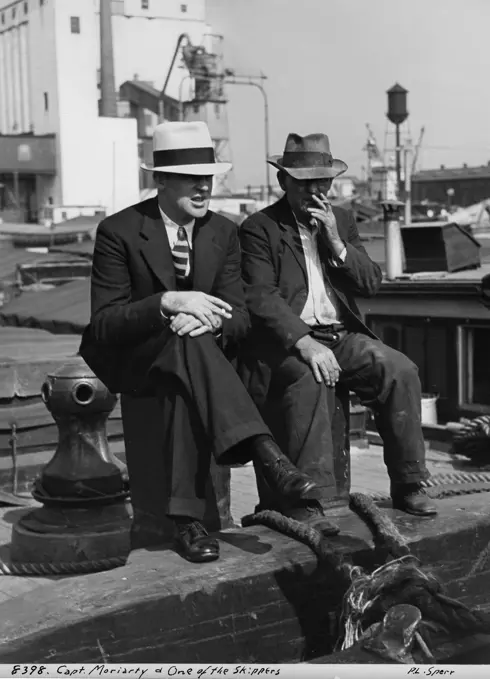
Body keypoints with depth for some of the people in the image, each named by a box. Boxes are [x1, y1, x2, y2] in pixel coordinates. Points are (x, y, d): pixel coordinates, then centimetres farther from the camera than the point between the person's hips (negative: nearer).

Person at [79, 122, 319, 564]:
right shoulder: (119, 232, -10)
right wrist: (168, 303, -32)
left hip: (191, 356, 4)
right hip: (127, 361, -4)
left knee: (184, 388, -35)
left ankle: (188, 519, -41)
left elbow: (239, 316, -2)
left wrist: (210, 319, -28)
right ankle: (264, 453, -49)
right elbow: (103, 323, -15)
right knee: (189, 343, -38)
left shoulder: (223, 233, 4)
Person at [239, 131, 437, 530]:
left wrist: (336, 242, -7)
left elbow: (371, 285, 8)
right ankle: (306, 499, -31)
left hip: (341, 336, 5)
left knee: (401, 370, -20)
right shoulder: (259, 229, 0)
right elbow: (261, 298, -13)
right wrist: (305, 343, -26)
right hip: (287, 340, -5)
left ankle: (408, 485, -10)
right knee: (309, 377, -36)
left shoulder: (343, 221, 16)